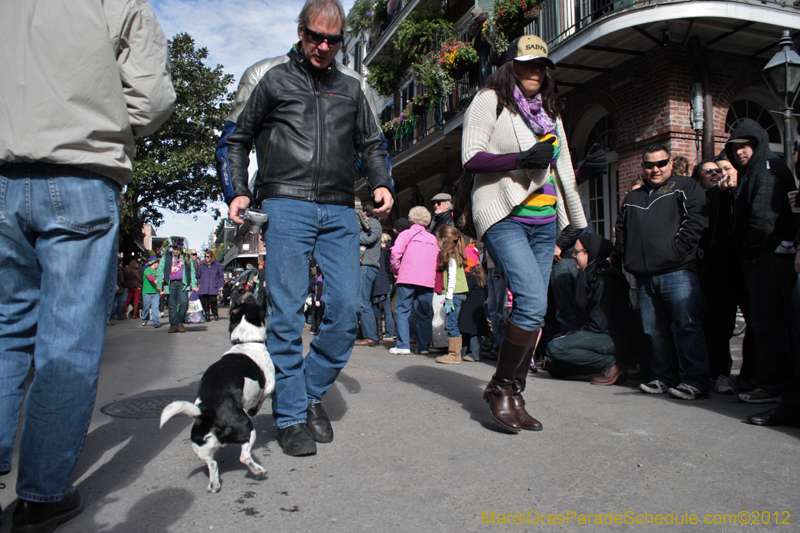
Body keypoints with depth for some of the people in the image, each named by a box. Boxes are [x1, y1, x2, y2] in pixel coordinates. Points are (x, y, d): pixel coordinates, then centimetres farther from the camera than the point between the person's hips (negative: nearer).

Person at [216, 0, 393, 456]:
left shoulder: (353, 85, 19)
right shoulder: (266, 76, 11)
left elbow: (373, 144, 24)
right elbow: (234, 141, 13)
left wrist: (382, 184, 5)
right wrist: (237, 192, -2)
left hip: (340, 211, 3)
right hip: (286, 204, -3)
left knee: (347, 311, -3)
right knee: (287, 312, -6)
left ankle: (312, 392, 18)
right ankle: (291, 417, 6)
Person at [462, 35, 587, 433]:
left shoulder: (548, 113, 24)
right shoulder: (490, 100, 4)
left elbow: (564, 172, 25)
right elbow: (471, 158, -7)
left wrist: (581, 225, 20)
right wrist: (522, 158, -18)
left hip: (543, 223, 7)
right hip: (505, 217, -7)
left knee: (532, 310, 2)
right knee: (532, 303, -21)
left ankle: (514, 398, 12)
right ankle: (500, 388, -3)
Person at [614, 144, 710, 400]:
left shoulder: (686, 187, 9)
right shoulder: (632, 198, 25)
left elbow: (696, 220, -5)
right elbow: (621, 232, 26)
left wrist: (676, 250, -14)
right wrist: (623, 256, 10)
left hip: (677, 272, -5)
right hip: (644, 276, 5)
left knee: (686, 327, -7)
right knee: (654, 331, 7)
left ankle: (694, 381, 0)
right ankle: (665, 377, 17)